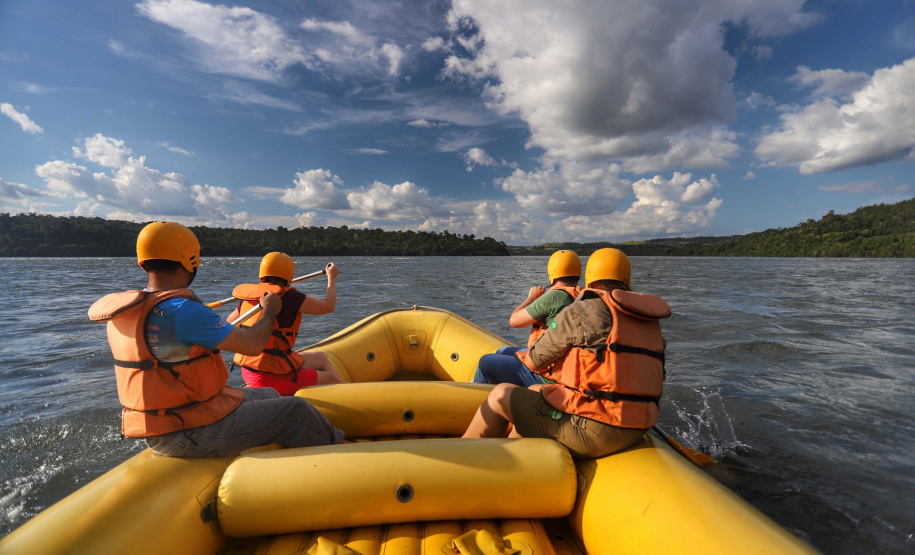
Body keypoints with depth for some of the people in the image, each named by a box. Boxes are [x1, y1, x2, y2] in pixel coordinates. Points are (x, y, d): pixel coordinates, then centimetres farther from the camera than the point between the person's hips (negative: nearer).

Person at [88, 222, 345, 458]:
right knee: (296, 410, -6)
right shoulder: (182, 311, -27)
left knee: (268, 396, 19)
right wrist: (270, 312, -2)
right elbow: (254, 344, -22)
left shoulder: (124, 311, 3)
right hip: (191, 435, -10)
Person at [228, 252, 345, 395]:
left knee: (321, 358, 21)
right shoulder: (287, 296, -19)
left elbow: (230, 321, 24)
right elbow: (328, 306, -13)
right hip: (272, 377, -9)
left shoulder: (248, 297, 4)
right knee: (332, 378, 6)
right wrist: (332, 277, 3)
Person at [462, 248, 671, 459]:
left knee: (501, 395, 7)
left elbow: (534, 362, -4)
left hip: (590, 432, -8)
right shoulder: (651, 321, 10)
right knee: (534, 392, 23)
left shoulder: (583, 311, -11)